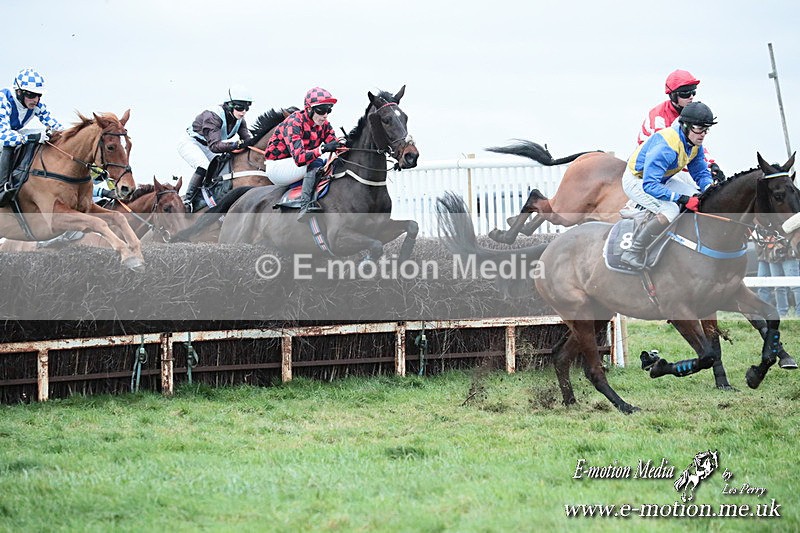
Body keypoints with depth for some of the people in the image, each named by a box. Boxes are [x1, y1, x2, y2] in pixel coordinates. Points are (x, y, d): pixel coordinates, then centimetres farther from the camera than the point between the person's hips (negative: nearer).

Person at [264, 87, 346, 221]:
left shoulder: (324, 125, -2)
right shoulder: (294, 123, -26)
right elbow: (299, 157, -37)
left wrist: (342, 145, -34)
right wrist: (323, 149, -51)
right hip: (277, 165, -7)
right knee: (316, 163, -32)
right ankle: (305, 204, -41)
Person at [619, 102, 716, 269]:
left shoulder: (694, 143, -7)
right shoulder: (666, 146, -36)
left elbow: (700, 172, 4)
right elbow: (650, 185, -39)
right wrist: (682, 199, -40)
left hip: (658, 179, 10)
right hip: (637, 181, -10)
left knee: (695, 200, 1)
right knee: (670, 210, -28)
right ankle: (633, 254, -24)